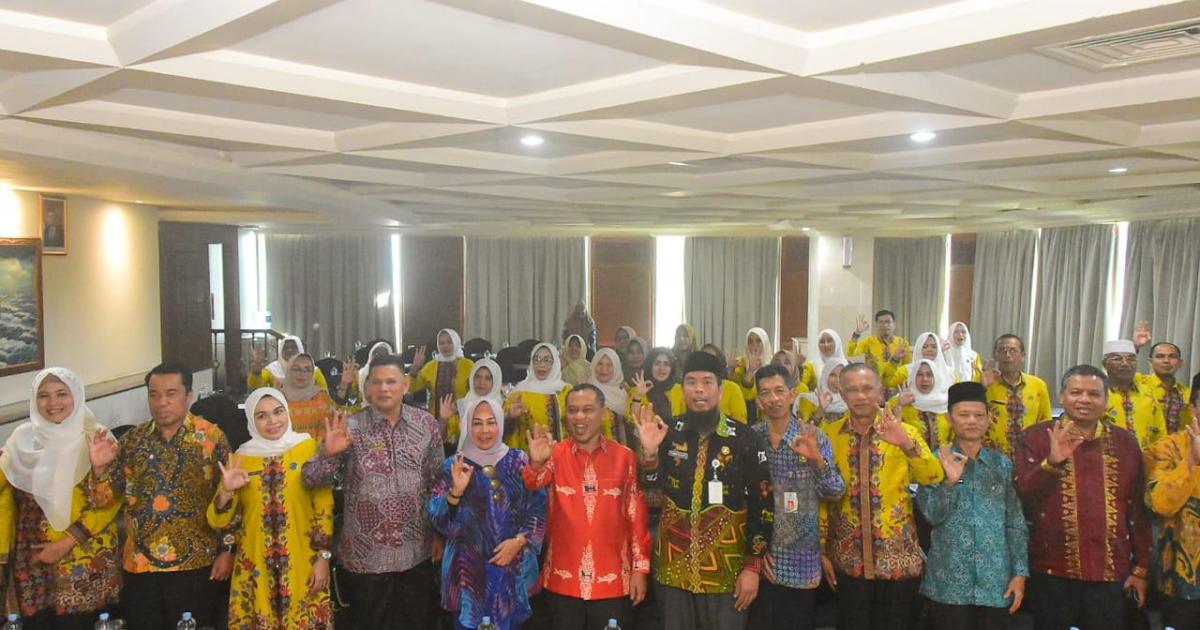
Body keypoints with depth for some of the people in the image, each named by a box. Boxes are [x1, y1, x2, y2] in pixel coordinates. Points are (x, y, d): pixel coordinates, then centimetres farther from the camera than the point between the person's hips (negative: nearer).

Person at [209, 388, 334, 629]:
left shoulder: (308, 448, -3)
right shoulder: (240, 458, 2)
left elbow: (324, 507, -2)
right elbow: (217, 521, 1)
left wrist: (323, 556, -7)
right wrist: (227, 491, -17)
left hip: (303, 564, -1)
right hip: (256, 568, 2)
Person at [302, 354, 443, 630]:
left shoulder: (426, 423, -1)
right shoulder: (350, 427, -9)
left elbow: (438, 480, 7)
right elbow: (312, 480, -11)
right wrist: (328, 452, -30)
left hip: (416, 552, 2)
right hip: (365, 554, -2)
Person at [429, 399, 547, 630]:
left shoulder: (519, 461, 2)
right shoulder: (454, 465, 0)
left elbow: (539, 508, 0)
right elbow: (437, 518, -6)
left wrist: (519, 541, -11)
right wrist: (456, 491, -22)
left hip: (514, 567, 1)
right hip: (469, 568, -1)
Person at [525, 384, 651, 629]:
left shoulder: (625, 457, -1)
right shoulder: (555, 454, -1)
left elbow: (637, 515, 3)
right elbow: (530, 487, -18)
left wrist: (640, 568, 0)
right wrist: (535, 463, -38)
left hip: (614, 582, 0)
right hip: (562, 582, 0)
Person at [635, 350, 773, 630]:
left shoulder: (742, 438, -8)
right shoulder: (669, 431, -1)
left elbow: (762, 504, -6)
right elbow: (650, 486, 2)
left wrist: (753, 566, -8)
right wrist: (650, 450, -17)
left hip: (726, 568, -2)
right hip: (674, 565, 2)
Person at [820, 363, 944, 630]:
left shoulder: (903, 432, -1)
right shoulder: (829, 435, 0)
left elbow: (934, 479, -15)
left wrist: (907, 444, -32)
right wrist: (822, 550, 4)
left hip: (899, 557, 0)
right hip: (849, 559, 0)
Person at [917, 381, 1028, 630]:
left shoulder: (1003, 463, 5)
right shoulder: (935, 461, 0)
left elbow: (1016, 523, 5)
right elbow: (932, 515, -8)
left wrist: (1020, 572, -1)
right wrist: (950, 480, -22)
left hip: (995, 582, 2)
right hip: (948, 583, -2)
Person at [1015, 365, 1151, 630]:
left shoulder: (1125, 442, 6)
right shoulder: (1038, 437, -2)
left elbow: (1139, 509, 9)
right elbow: (1020, 497, -11)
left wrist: (1141, 568, 8)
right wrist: (1052, 462, -25)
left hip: (1111, 573, 2)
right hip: (1052, 572, -2)